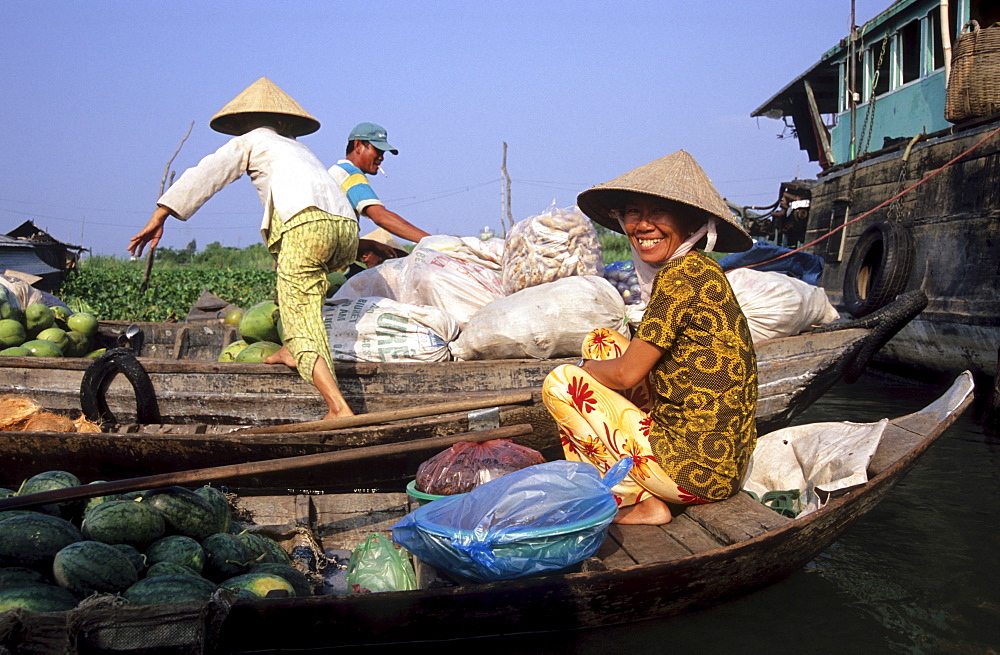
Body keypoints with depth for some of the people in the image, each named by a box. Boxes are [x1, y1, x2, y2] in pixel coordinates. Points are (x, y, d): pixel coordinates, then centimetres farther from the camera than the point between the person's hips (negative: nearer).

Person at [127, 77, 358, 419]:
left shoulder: (251, 141, 23)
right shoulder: (300, 148, 40)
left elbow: (203, 176, 14)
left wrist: (158, 218, 12)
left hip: (306, 224, -6)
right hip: (346, 226, 7)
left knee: (303, 327, -8)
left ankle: (339, 408, -23)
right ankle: (290, 350, 25)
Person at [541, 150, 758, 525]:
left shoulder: (681, 274, -17)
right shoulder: (699, 271, 11)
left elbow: (627, 373, -15)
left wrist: (581, 370, 4)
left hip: (696, 469, -10)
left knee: (561, 383, -5)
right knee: (600, 340, 16)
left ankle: (637, 501, 0)